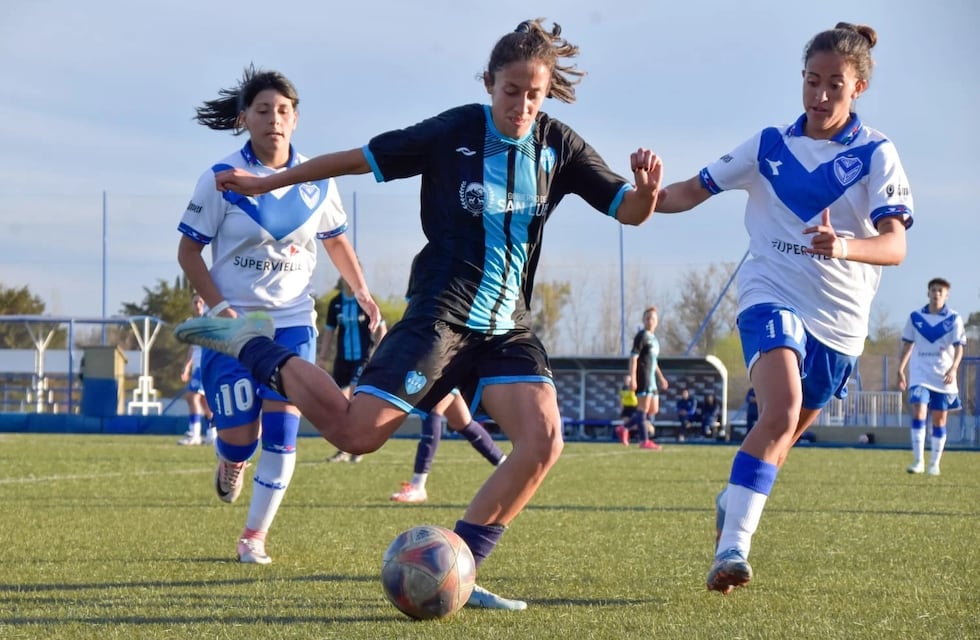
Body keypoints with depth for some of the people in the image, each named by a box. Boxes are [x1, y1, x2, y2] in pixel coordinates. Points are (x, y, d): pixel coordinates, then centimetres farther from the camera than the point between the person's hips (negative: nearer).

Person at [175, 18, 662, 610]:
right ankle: (253, 346, 11)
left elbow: (629, 211, 5)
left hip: (508, 327, 4)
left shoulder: (557, 145, 1)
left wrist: (646, 189, -20)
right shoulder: (454, 132, -8)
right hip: (443, 314, -4)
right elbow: (359, 159, 0)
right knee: (356, 433, -13)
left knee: (544, 440, -17)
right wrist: (266, 183, 6)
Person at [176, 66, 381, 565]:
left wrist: (361, 291, 5)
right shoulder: (222, 179, -9)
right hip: (233, 323, -2)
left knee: (282, 428, -9)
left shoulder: (316, 182, 1)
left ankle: (256, 534, 4)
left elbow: (336, 240, 17)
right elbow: (188, 250, -5)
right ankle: (230, 461, 34)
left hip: (292, 322, 2)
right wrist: (218, 307, -16)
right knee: (239, 438, -5)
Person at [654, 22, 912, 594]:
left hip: (840, 320, 2)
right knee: (782, 413, -27)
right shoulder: (770, 146, 2)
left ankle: (732, 500, 46)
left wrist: (844, 247, -39)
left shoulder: (876, 154, -5)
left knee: (785, 431, 16)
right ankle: (732, 548, -31)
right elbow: (694, 191, 5)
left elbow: (895, 246, -16)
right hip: (773, 297, -2)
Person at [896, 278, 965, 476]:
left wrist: (953, 369, -19)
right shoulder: (915, 317, 5)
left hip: (944, 377, 0)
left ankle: (934, 463, 14)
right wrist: (900, 370, 5)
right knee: (918, 414, -15)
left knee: (939, 420, 5)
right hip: (920, 375, 0)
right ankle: (918, 461, -15)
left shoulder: (954, 319, 0)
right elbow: (908, 345, 11)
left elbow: (959, 347, -4)